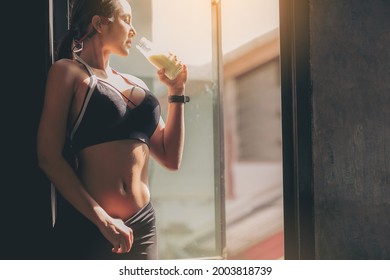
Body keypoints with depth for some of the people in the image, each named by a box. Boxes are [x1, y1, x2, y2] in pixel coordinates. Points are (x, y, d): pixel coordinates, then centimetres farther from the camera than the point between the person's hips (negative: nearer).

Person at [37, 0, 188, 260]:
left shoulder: (134, 84, 16)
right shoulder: (69, 71, 0)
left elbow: (171, 159, 15)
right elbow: (49, 157, -10)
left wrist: (176, 91, 12)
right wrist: (103, 221, -16)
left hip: (142, 226, 6)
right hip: (87, 227, -6)